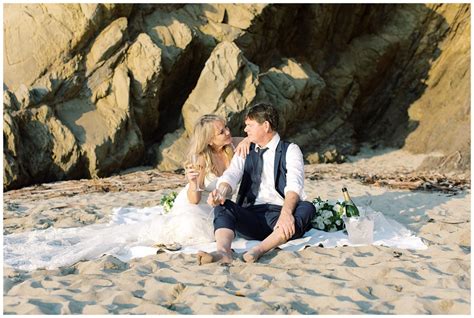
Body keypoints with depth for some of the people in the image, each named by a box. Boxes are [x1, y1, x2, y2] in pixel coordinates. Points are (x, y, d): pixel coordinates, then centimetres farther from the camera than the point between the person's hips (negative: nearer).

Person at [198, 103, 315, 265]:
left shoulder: (290, 150, 6)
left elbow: (294, 184, -12)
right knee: (223, 205, -23)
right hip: (251, 215, 3)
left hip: (280, 215, -3)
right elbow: (231, 175, 0)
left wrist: (286, 212, -33)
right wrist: (221, 193, -26)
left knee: (307, 208, -31)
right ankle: (223, 251, -50)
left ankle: (259, 250, -47)